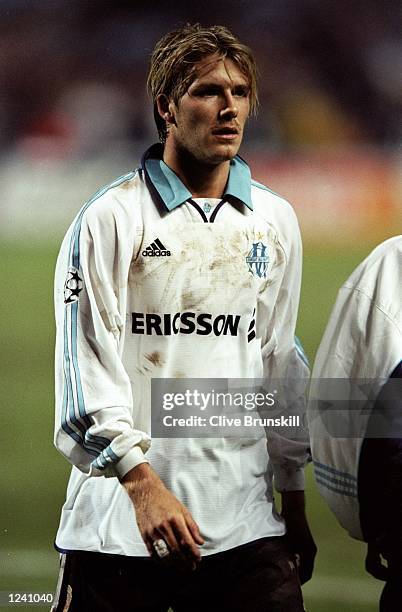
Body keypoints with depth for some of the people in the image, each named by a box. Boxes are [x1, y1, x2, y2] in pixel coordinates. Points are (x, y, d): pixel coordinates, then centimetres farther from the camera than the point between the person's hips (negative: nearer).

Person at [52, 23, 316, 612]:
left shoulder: (274, 222, 11)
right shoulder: (113, 217, -3)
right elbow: (86, 364, -8)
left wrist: (294, 501, 17)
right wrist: (142, 483, -17)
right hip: (120, 520, -3)